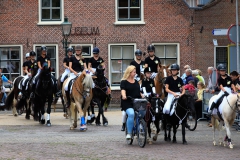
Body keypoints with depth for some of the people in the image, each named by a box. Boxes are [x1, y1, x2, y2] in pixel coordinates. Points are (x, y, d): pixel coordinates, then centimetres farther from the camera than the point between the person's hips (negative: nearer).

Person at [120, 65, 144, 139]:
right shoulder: (124, 82, 1)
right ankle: (129, 133, -21)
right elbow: (123, 90, -15)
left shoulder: (136, 82, 20)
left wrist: (142, 95, 0)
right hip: (127, 103, -6)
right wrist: (124, 96, -35)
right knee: (131, 114, -31)